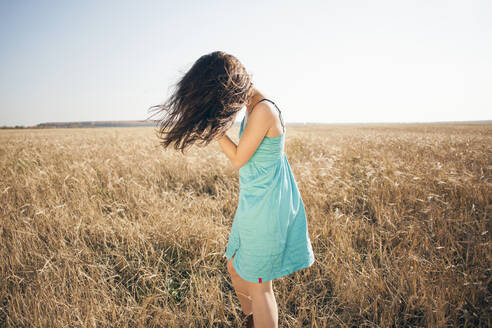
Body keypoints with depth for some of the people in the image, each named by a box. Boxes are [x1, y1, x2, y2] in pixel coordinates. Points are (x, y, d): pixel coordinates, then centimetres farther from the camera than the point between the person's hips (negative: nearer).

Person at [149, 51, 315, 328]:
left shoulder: (264, 110, -22)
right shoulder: (253, 107, 8)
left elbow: (239, 159, -17)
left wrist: (214, 126, -13)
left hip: (265, 205, -10)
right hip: (254, 202, 10)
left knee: (257, 285, 5)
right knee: (235, 268, 23)